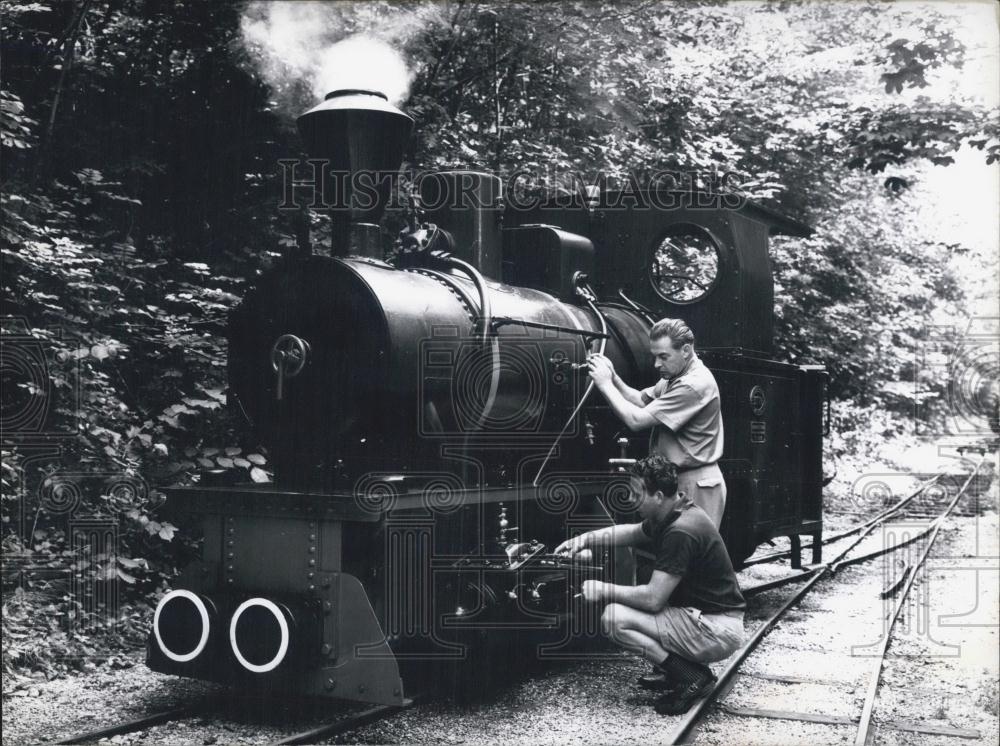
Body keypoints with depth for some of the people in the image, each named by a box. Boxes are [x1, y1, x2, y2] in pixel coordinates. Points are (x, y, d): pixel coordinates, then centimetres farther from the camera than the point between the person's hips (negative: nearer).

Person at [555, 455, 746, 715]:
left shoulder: (681, 532, -24)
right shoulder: (674, 514, 5)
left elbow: (653, 599, -25)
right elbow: (632, 532, 23)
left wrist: (604, 590, -12)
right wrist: (586, 539, 11)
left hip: (717, 632, -10)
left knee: (614, 618, -16)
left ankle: (691, 677, -9)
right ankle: (671, 672, 15)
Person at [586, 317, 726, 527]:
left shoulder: (695, 384, -23)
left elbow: (637, 420, -22)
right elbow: (641, 400, 15)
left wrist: (606, 385, -11)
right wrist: (613, 378, -1)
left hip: (695, 486, -10)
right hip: (676, 481, 10)